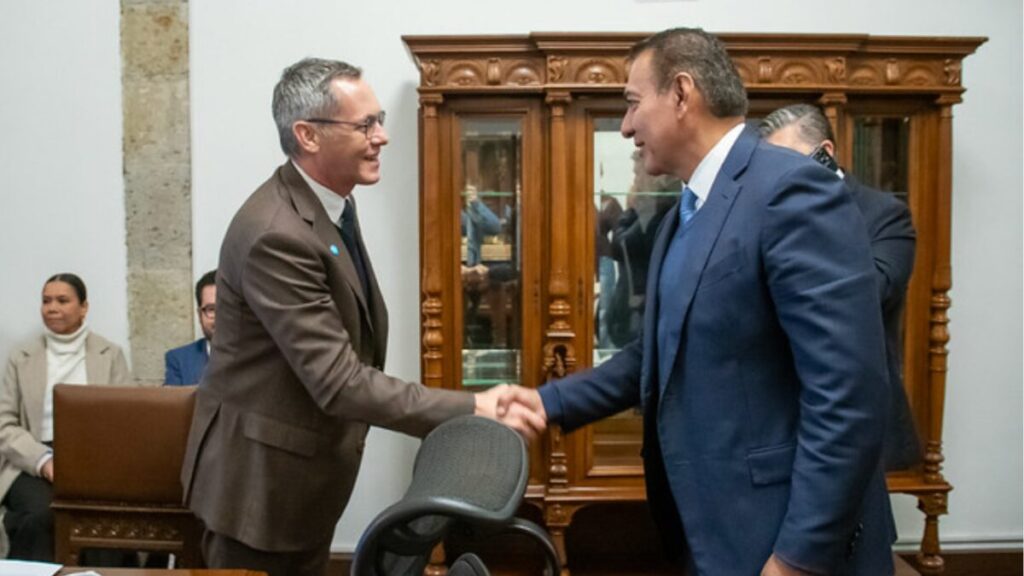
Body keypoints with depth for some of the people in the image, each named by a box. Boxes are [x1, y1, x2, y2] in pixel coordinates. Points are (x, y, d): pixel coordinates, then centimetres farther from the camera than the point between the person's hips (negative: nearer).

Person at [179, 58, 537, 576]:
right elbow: (338, 381, -30)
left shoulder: (331, 201, 3)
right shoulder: (278, 235, -28)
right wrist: (469, 410, -29)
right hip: (262, 475, -9)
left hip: (307, 469, 9)